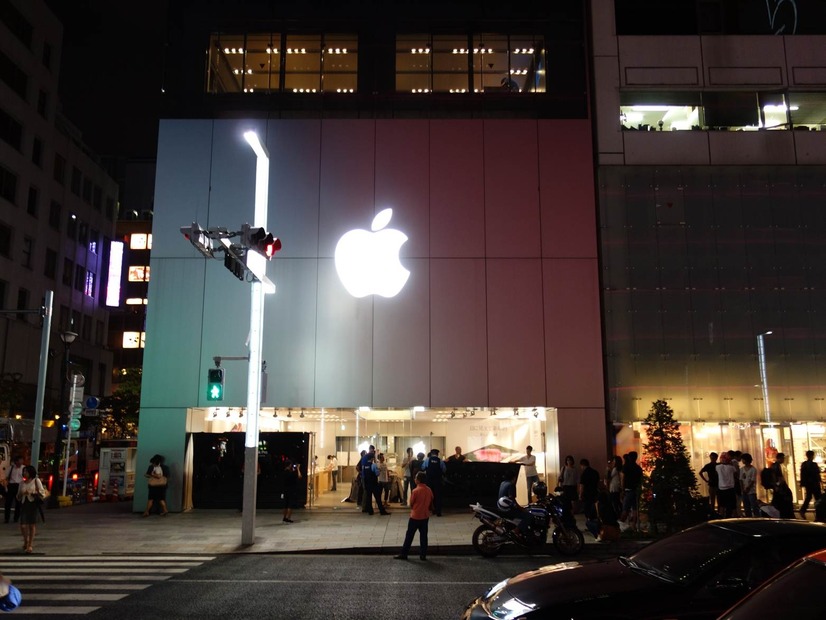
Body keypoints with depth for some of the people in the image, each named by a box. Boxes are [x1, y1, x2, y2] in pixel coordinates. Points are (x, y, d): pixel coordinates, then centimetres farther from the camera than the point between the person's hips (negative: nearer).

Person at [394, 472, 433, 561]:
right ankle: (423, 555, 12)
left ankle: (403, 554, 12)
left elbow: (411, 503, -7)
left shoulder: (415, 490, -19)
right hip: (425, 516, 5)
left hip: (415, 516, -5)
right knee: (423, 536, 10)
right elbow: (431, 503, 7)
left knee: (409, 535, 5)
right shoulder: (429, 490, -2)